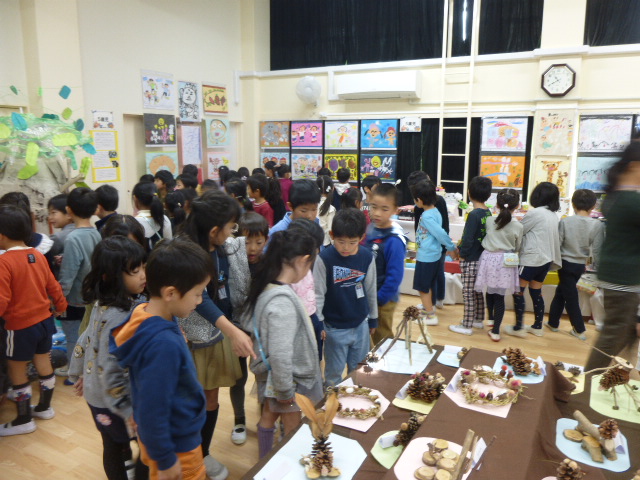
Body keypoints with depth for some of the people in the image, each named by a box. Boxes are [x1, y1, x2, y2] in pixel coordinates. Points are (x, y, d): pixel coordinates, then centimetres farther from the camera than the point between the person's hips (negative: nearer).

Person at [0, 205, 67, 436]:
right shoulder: (38, 256, 0)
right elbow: (53, 286, 10)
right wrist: (61, 306, 25)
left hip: (21, 326, -7)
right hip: (44, 320, 7)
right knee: (44, 364, 19)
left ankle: (24, 420, 21)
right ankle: (44, 407, 35)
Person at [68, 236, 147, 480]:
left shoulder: (103, 303, -7)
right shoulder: (117, 318, -34)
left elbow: (86, 340, 7)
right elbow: (110, 371, -32)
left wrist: (80, 373, 21)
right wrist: (130, 411, -24)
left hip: (97, 392, 8)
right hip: (109, 399, -8)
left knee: (119, 439, 30)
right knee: (114, 445, 17)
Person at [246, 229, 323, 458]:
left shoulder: (266, 288, -5)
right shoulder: (283, 303, -33)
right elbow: (280, 355, -32)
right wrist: (286, 391, -17)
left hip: (269, 373, 9)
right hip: (286, 378, -9)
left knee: (268, 417, 26)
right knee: (292, 430, 12)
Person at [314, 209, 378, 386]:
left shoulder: (367, 257, -7)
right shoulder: (325, 259, -18)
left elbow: (371, 290, 5)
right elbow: (317, 293, -11)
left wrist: (373, 319, 13)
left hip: (361, 326, 4)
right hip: (335, 328, -3)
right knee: (334, 373, 13)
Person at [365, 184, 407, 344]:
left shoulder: (394, 240, -26)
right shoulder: (371, 228, -4)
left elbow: (395, 276, -23)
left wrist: (379, 299, -15)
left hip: (383, 298, -7)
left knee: (382, 339, 14)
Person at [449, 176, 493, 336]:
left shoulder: (474, 214, -20)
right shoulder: (488, 213, 3)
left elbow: (468, 239, -22)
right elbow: (486, 236, 10)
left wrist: (462, 254, -7)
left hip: (470, 260, -8)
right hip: (481, 258, 8)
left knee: (468, 293, 1)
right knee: (477, 291, 19)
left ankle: (467, 326, 9)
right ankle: (478, 320, 32)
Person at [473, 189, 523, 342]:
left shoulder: (489, 221, -6)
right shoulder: (518, 226, -8)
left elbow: (484, 239, 4)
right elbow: (517, 248, 4)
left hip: (489, 259, 2)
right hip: (505, 262, -1)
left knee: (490, 291, 21)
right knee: (500, 296, 4)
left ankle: (491, 319, 42)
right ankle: (495, 331, 5)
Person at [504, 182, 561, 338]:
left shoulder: (535, 213, -14)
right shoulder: (554, 215, 10)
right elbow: (555, 239, 13)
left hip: (531, 259, -8)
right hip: (546, 259, 8)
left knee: (518, 291, 0)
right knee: (536, 293, 15)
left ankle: (518, 328, 3)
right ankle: (537, 327, 21)